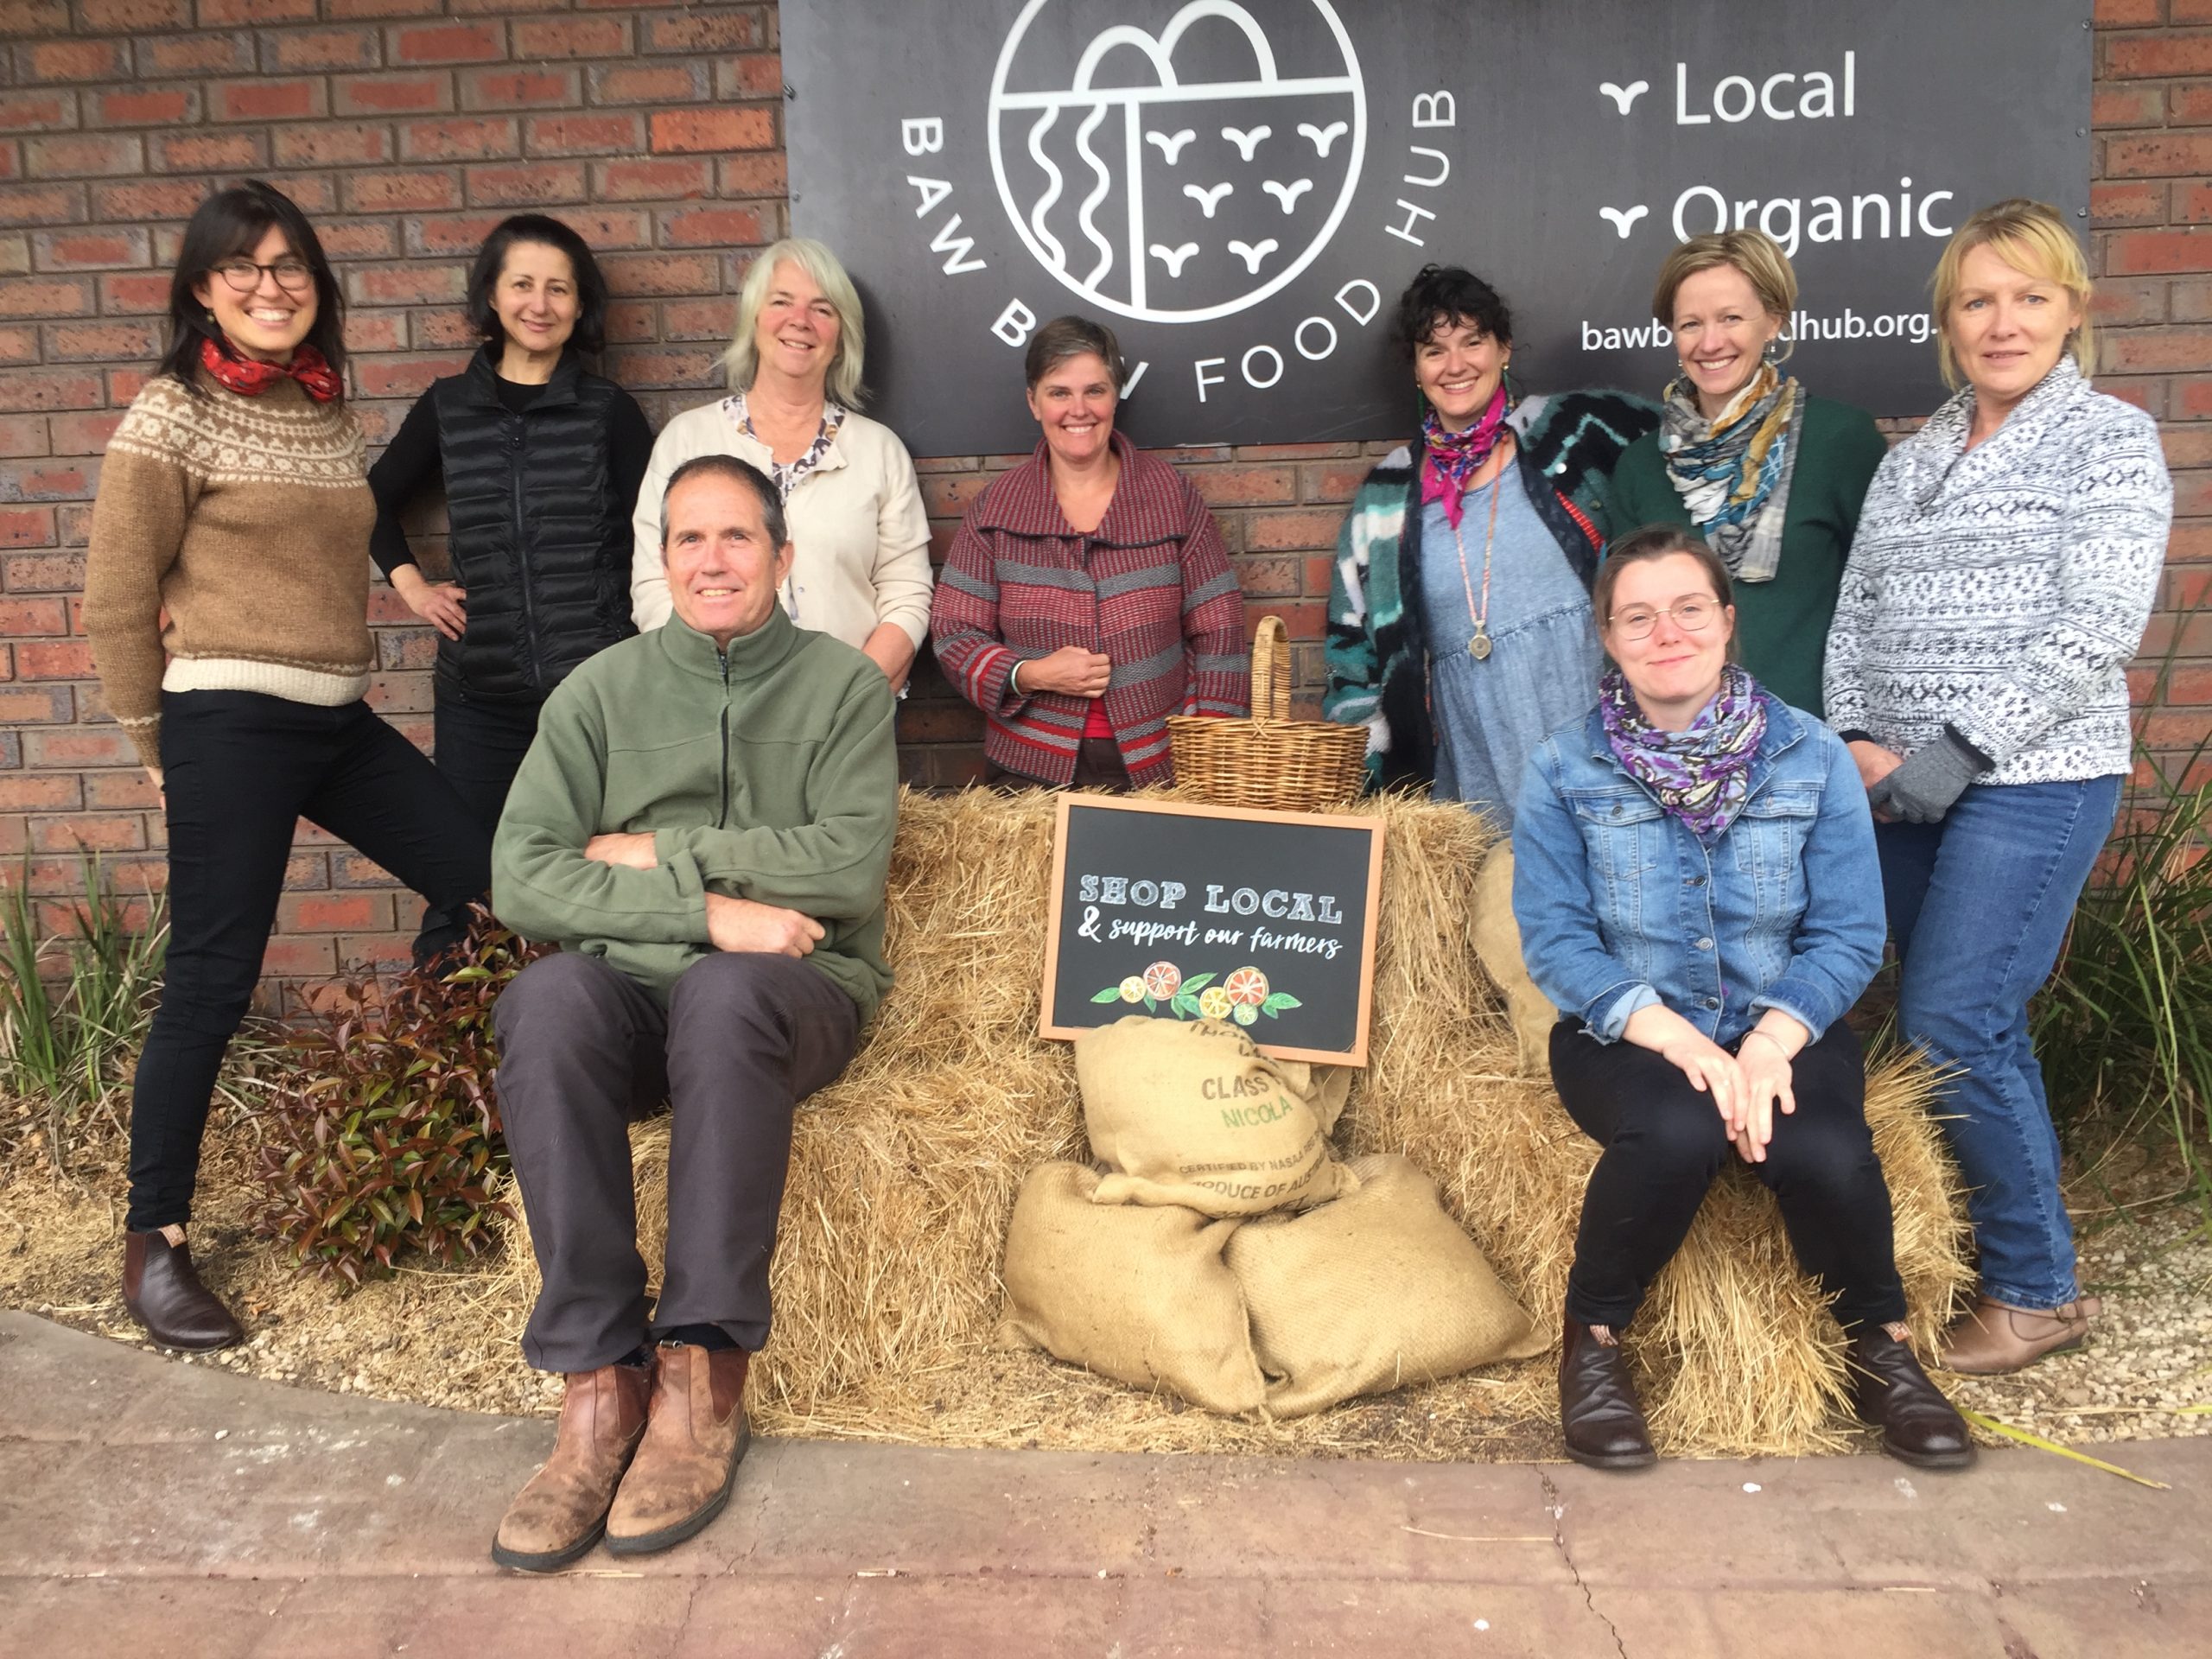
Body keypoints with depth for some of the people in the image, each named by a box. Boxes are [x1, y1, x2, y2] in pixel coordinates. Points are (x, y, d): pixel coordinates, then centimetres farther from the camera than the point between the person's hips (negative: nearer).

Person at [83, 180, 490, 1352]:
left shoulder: (330, 411, 12)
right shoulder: (172, 417, -7)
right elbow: (116, 605, -5)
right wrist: (161, 747, 1)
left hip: (339, 721, 7)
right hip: (230, 725, -7)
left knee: (484, 884, 7)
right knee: (211, 981, -3)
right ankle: (153, 1243, 11)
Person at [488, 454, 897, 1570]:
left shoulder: (843, 685, 6)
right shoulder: (602, 690, 10)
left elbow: (850, 865, -9)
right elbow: (519, 880, -2)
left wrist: (659, 854, -7)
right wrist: (706, 909, -14)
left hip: (796, 988, -2)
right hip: (635, 986, 2)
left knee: (727, 994, -37)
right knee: (547, 997, -32)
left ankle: (703, 1378, -28)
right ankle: (600, 1381, -29)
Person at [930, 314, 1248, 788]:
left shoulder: (1172, 495, 1)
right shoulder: (996, 507, 2)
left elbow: (1217, 634, 0)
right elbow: (953, 633, 2)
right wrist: (1031, 675, -15)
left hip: (1158, 769, 0)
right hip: (1031, 771, 0)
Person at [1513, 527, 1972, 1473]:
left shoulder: (1812, 758, 0)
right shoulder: (1564, 769, -2)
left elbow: (1849, 935, -3)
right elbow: (1555, 940, -8)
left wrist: (1772, 1043, -20)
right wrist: (1676, 1037, -22)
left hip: (1782, 1029, 2)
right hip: (1625, 1033, -1)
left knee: (1821, 1149, -29)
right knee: (1677, 1129, -34)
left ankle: (1878, 1343, 3)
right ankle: (1594, 1339, -8)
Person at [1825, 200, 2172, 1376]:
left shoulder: (2110, 441, -1)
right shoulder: (1910, 458, 16)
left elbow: (2095, 632, -11)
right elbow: (1855, 613, 13)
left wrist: (1958, 752, -16)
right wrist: (1856, 743, -2)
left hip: (2032, 781, -5)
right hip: (1901, 789, 6)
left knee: (1953, 1027, -11)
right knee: (1981, 1030, 10)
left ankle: (2038, 1288, 5)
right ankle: (1989, 1248, 22)